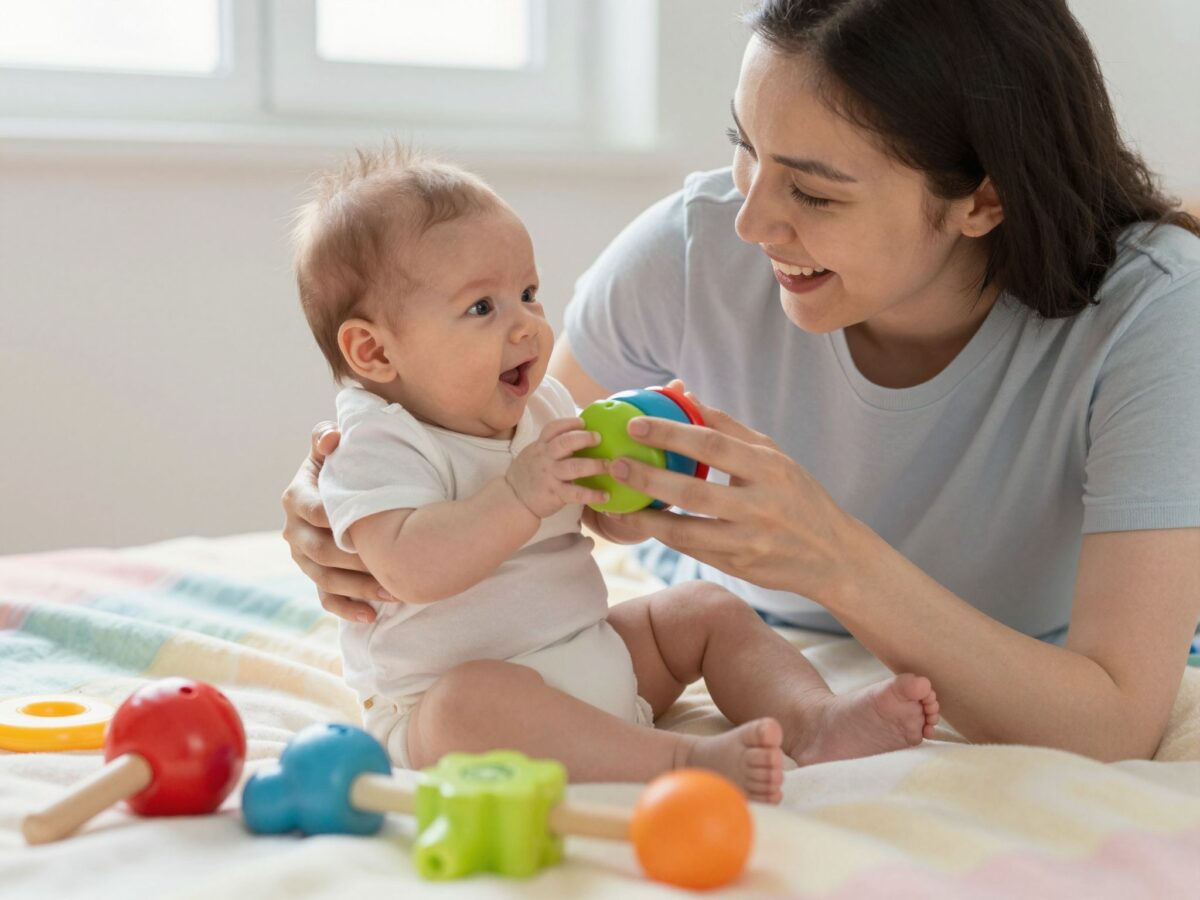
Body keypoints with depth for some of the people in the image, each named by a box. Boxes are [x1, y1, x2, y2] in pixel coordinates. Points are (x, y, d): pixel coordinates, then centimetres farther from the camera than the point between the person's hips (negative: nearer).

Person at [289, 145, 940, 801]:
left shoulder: (543, 407, 9)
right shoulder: (377, 446, -15)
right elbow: (410, 567, -32)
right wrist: (521, 496, -37)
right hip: (448, 697, -8)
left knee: (707, 609, 7)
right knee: (470, 700, -40)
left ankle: (813, 718, -12)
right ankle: (681, 761, -44)